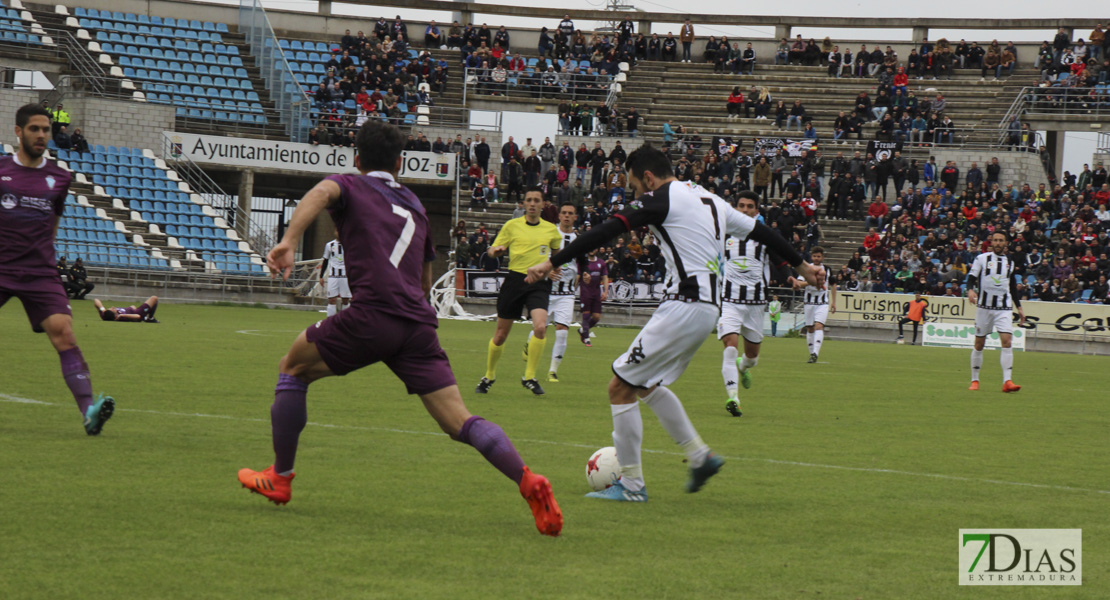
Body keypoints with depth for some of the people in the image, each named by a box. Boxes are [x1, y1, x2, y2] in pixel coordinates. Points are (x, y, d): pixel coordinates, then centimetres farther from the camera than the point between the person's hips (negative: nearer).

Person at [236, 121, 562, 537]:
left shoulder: (350, 186, 15)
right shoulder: (414, 205, 31)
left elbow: (322, 193, -12)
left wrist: (289, 242, -26)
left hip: (372, 314, -4)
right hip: (419, 323, 5)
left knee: (293, 370, 19)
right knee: (458, 422, -1)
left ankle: (279, 478, 20)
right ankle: (529, 483, -22)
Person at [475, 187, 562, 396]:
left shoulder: (551, 229, 9)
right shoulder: (512, 226, 4)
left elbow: (560, 251, 28)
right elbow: (493, 250, 6)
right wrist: (496, 251, -16)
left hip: (539, 283, 0)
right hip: (515, 279, 0)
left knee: (540, 327, -23)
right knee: (501, 334, 4)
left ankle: (529, 377, -9)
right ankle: (489, 376, 26)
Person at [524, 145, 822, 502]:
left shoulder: (661, 199, -7)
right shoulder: (710, 201, 19)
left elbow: (606, 232, -14)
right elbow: (760, 232, 27)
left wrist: (552, 262, -15)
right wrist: (801, 265, 40)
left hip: (683, 308, -9)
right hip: (708, 308, 9)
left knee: (621, 387, -3)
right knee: (647, 385, 24)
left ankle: (631, 485, 0)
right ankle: (700, 457, 24)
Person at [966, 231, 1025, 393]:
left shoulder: (1009, 262, 14)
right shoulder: (981, 259, 3)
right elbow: (971, 278, -2)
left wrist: (1019, 307, 22)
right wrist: (971, 290, -23)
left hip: (1004, 308, 2)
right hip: (984, 306, -2)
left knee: (1006, 341, -14)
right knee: (979, 344, 3)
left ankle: (1007, 381, -19)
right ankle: (974, 380, 16)